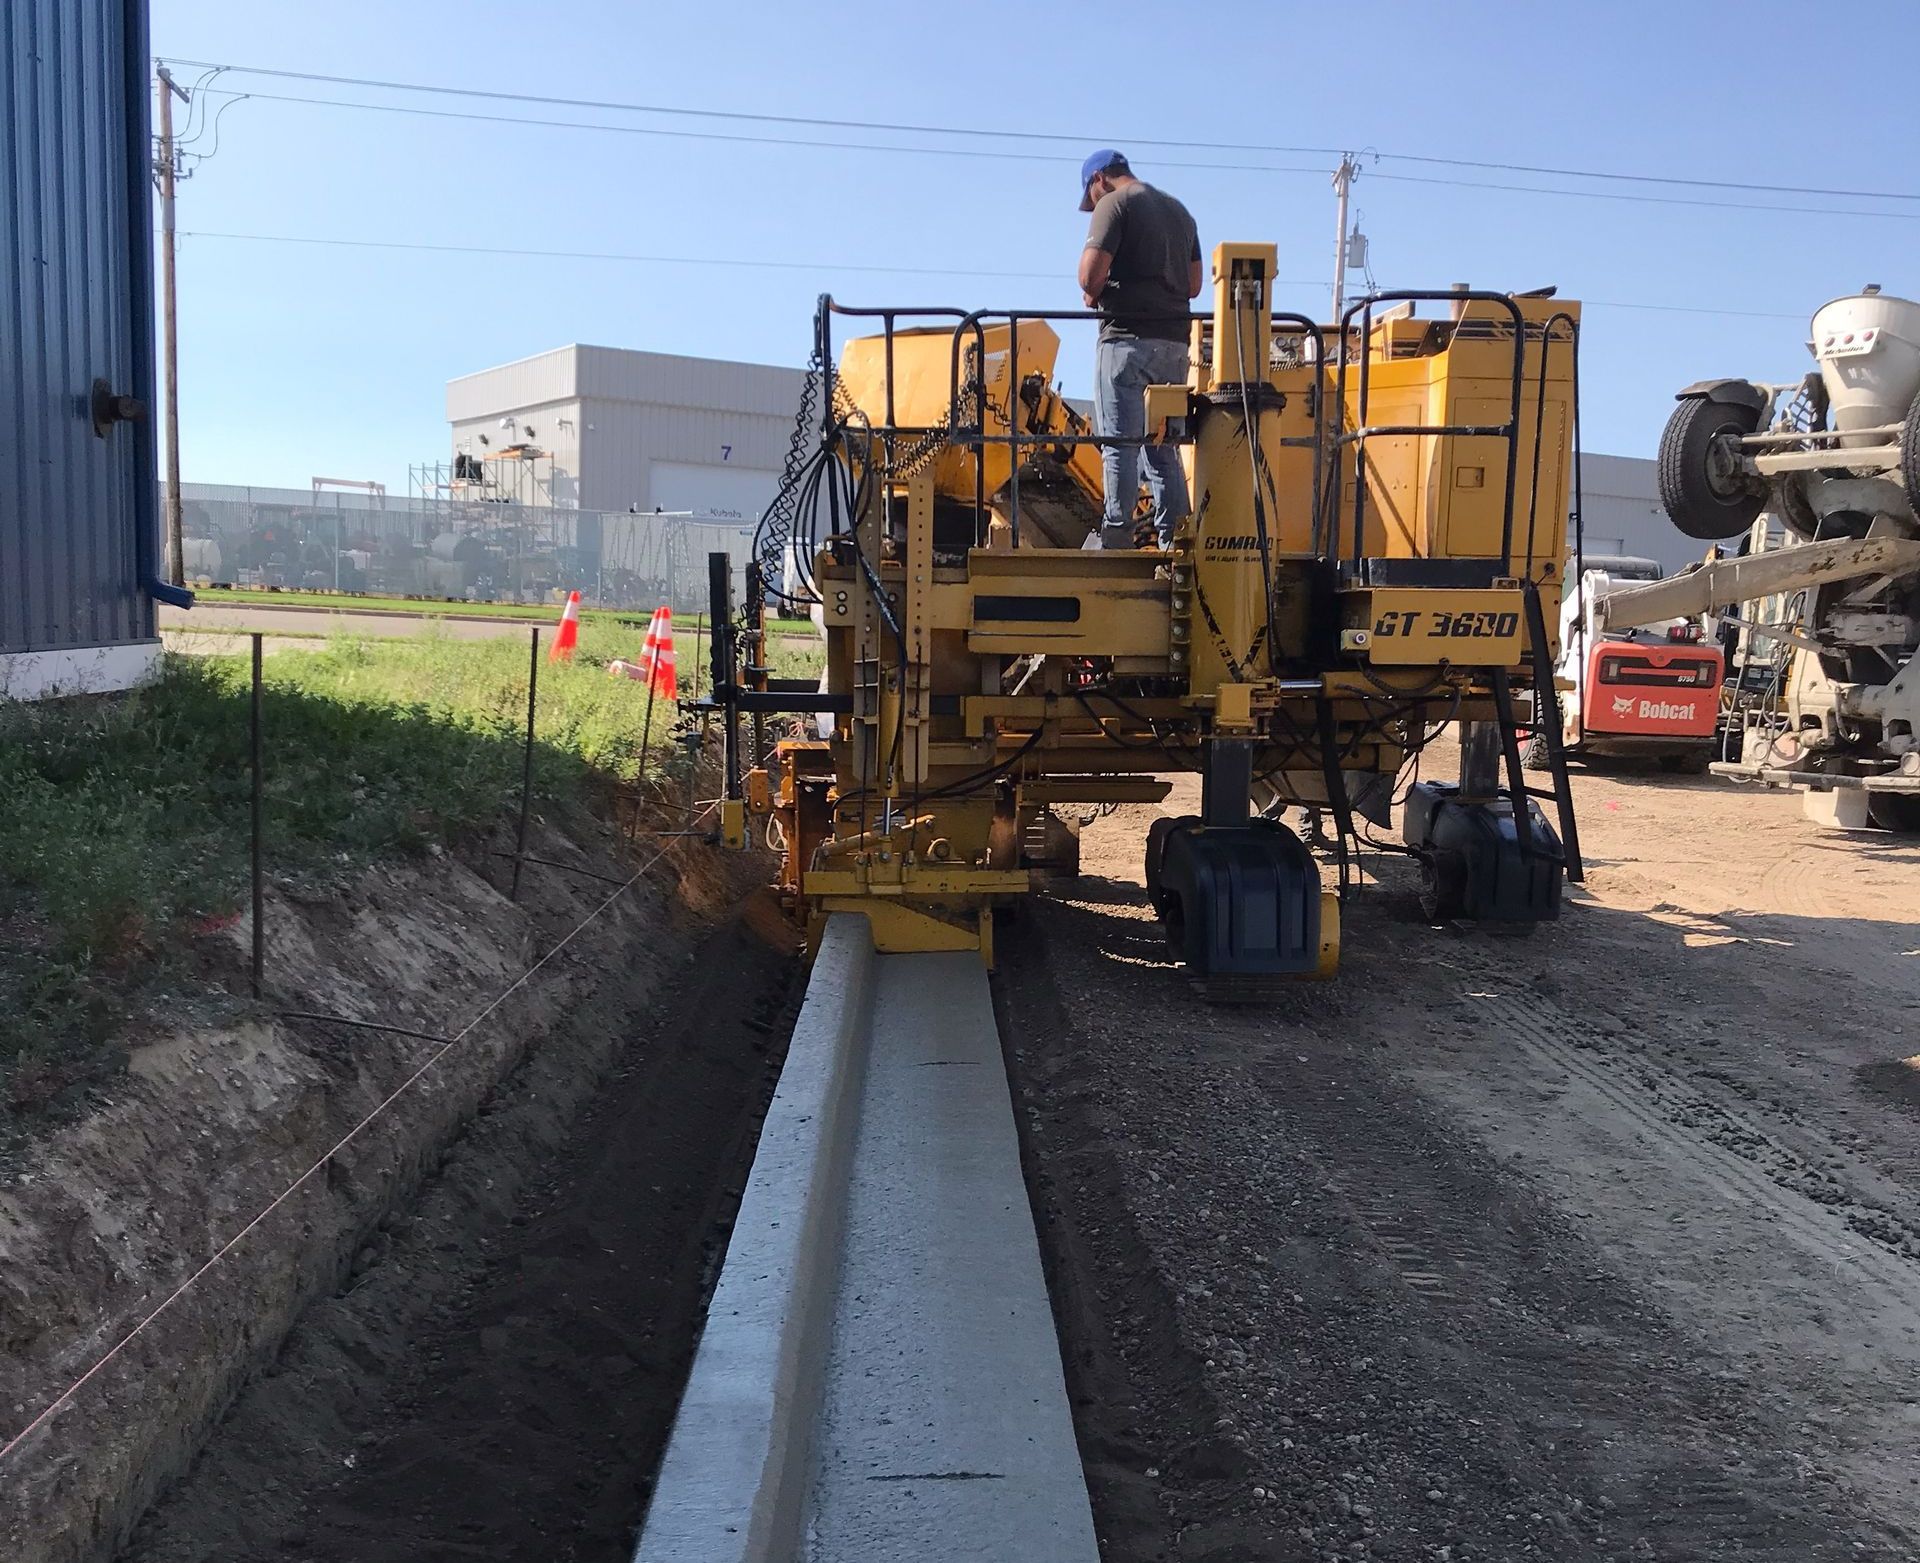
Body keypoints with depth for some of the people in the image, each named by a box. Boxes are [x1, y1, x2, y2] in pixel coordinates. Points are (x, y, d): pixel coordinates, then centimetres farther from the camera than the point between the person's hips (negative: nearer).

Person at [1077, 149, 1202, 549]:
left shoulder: (1113, 204, -3)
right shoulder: (1179, 210, 20)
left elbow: (1092, 271, -14)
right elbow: (1194, 284, 20)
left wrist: (1093, 295, 5)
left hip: (1128, 338, -7)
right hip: (1174, 341, 7)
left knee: (1120, 444, -5)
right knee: (1164, 448, 10)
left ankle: (1116, 539, -8)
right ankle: (1173, 539, 7)